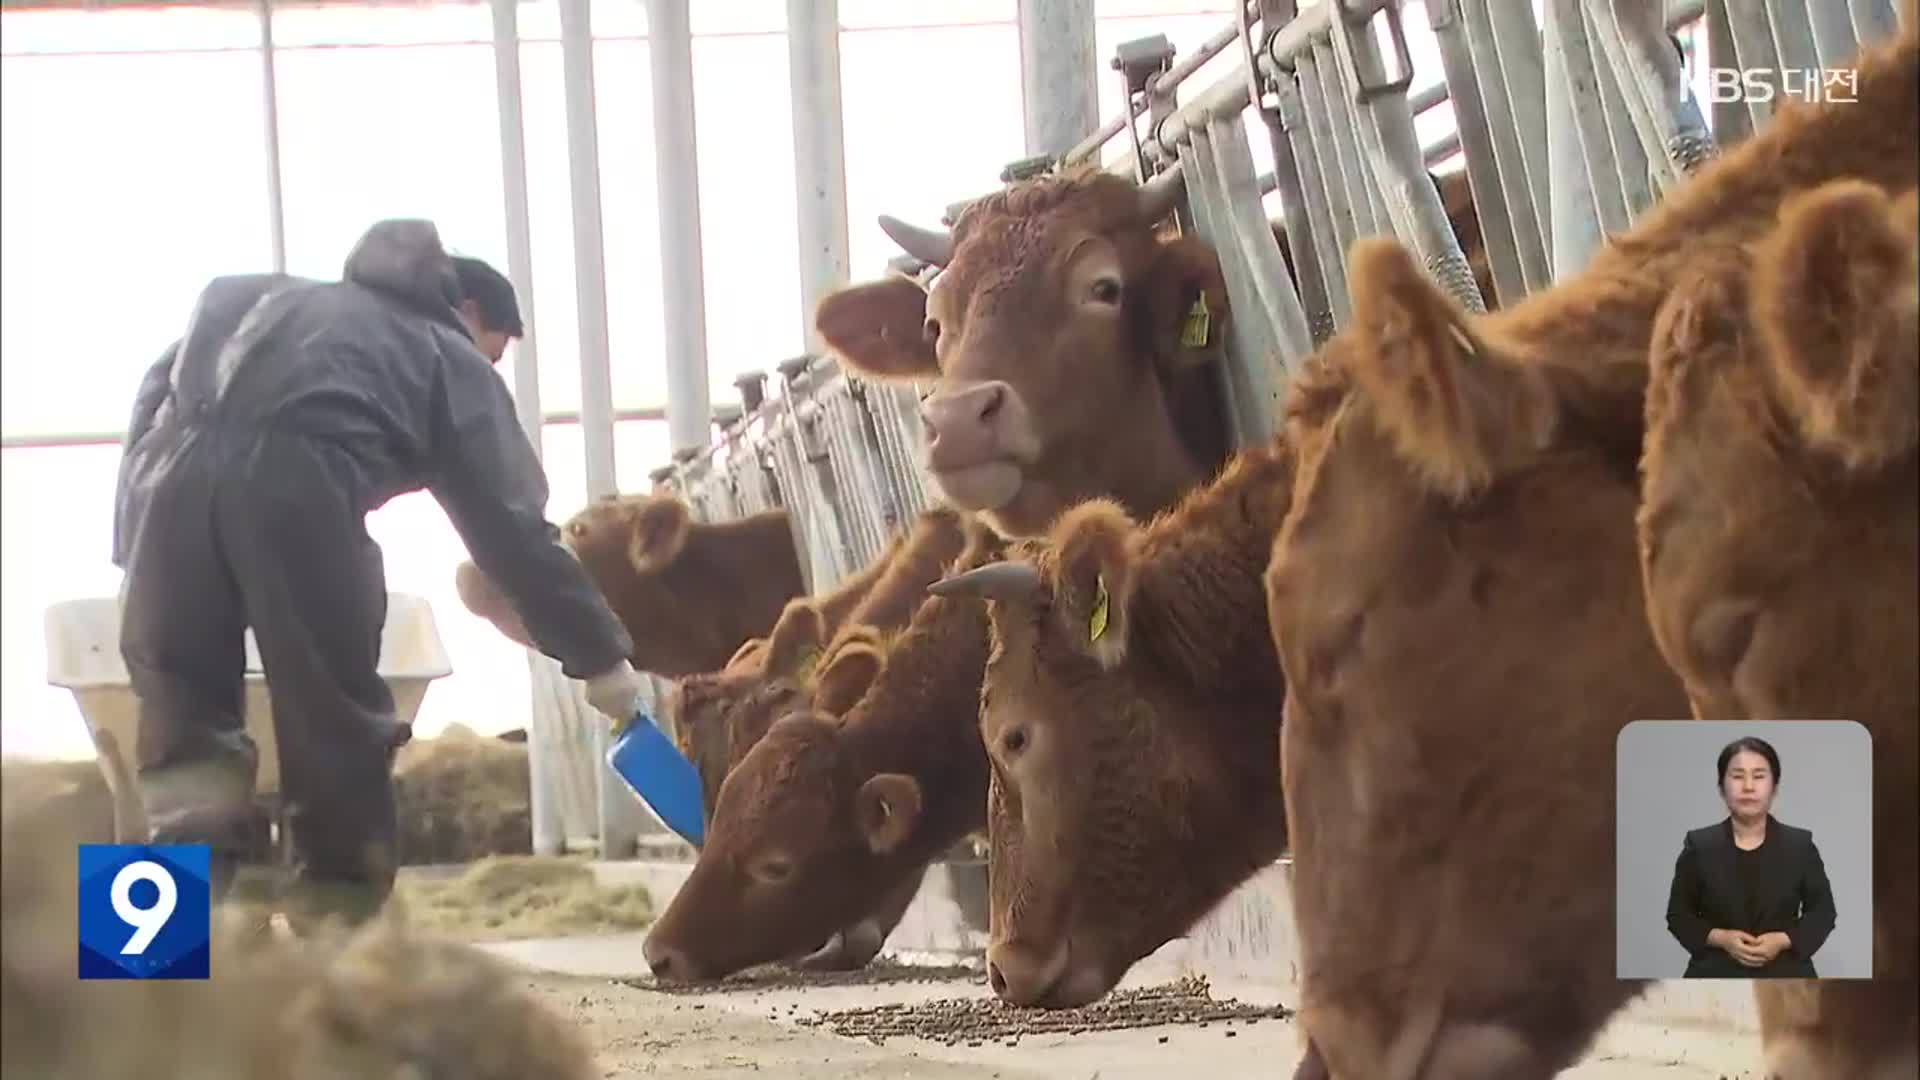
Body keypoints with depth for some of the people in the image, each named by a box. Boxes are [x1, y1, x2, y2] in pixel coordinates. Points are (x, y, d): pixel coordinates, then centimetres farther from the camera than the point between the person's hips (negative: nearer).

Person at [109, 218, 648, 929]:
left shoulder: (278, 300, 41)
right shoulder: (449, 357, 27)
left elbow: (156, 393, 29)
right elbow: (513, 530, 21)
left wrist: (134, 542, 26)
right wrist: (600, 657, 26)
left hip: (172, 460, 4)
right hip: (295, 476, -4)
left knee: (184, 709, 11)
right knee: (336, 722, 10)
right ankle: (340, 919, 14)